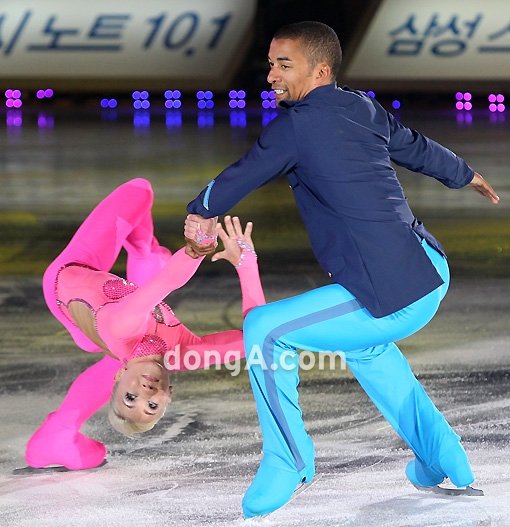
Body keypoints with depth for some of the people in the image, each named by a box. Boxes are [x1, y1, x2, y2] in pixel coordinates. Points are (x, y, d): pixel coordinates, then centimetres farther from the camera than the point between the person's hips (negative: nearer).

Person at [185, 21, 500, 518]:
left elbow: (240, 177, 0)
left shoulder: (295, 124, -11)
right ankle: (443, 459, 38)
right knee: (363, 342, 36)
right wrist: (467, 175, 47)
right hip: (432, 272, 9)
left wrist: (199, 211, 21)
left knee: (263, 330, -6)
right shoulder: (363, 108, 11)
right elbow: (416, 146, 27)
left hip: (395, 298, -9)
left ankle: (287, 462, 9)